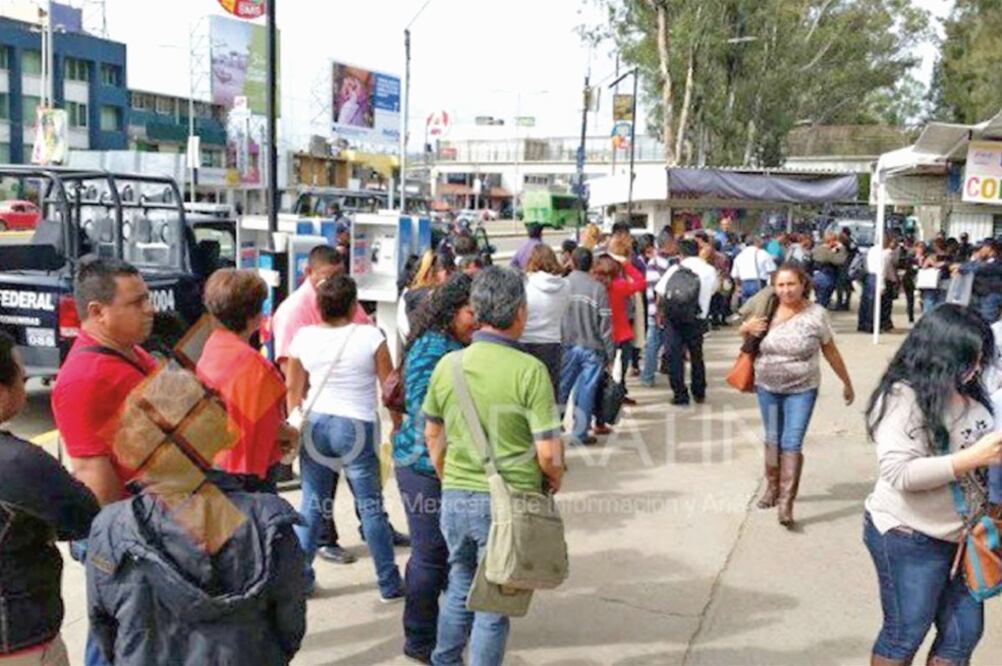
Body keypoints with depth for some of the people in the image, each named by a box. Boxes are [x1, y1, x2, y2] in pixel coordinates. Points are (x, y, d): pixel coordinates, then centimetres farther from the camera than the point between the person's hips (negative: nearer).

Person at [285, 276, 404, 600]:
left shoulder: (304, 337, -1)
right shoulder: (370, 336, -10)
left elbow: (293, 388, 10)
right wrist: (397, 423, 10)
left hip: (314, 423, 3)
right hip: (357, 427, -3)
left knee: (311, 505, 14)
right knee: (371, 508, 7)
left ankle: (300, 576, 22)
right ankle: (390, 584, 17)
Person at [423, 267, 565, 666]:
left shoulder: (447, 365, -2)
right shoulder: (529, 370, -17)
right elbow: (548, 452, -16)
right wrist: (554, 480, 5)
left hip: (455, 497, 5)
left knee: (459, 587, 24)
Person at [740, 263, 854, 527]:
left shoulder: (816, 314, -10)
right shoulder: (767, 310, -6)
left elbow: (831, 352, 0)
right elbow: (745, 329, 12)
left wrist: (847, 383, 7)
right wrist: (746, 328, -13)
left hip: (801, 390, -3)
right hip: (767, 388, 3)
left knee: (792, 444, -7)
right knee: (772, 440, 15)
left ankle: (786, 503, -5)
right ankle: (772, 488, 34)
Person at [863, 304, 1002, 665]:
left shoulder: (968, 393, 1)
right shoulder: (903, 397, -20)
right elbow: (900, 473, -26)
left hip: (961, 535, 7)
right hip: (909, 538, -7)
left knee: (964, 632, 16)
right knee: (905, 634, 9)